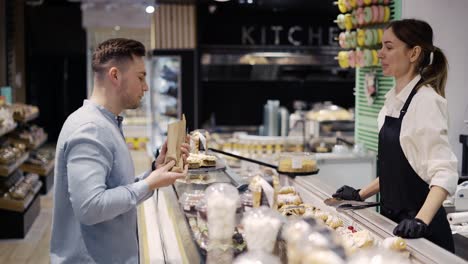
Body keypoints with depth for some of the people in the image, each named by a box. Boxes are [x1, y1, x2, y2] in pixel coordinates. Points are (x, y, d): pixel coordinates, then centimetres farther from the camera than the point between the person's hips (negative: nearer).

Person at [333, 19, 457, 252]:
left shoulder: (426, 100, -17)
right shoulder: (393, 98, 7)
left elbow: (445, 172, -23)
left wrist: (421, 220, -34)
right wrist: (362, 195, 16)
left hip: (416, 226, -8)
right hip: (393, 218, 8)